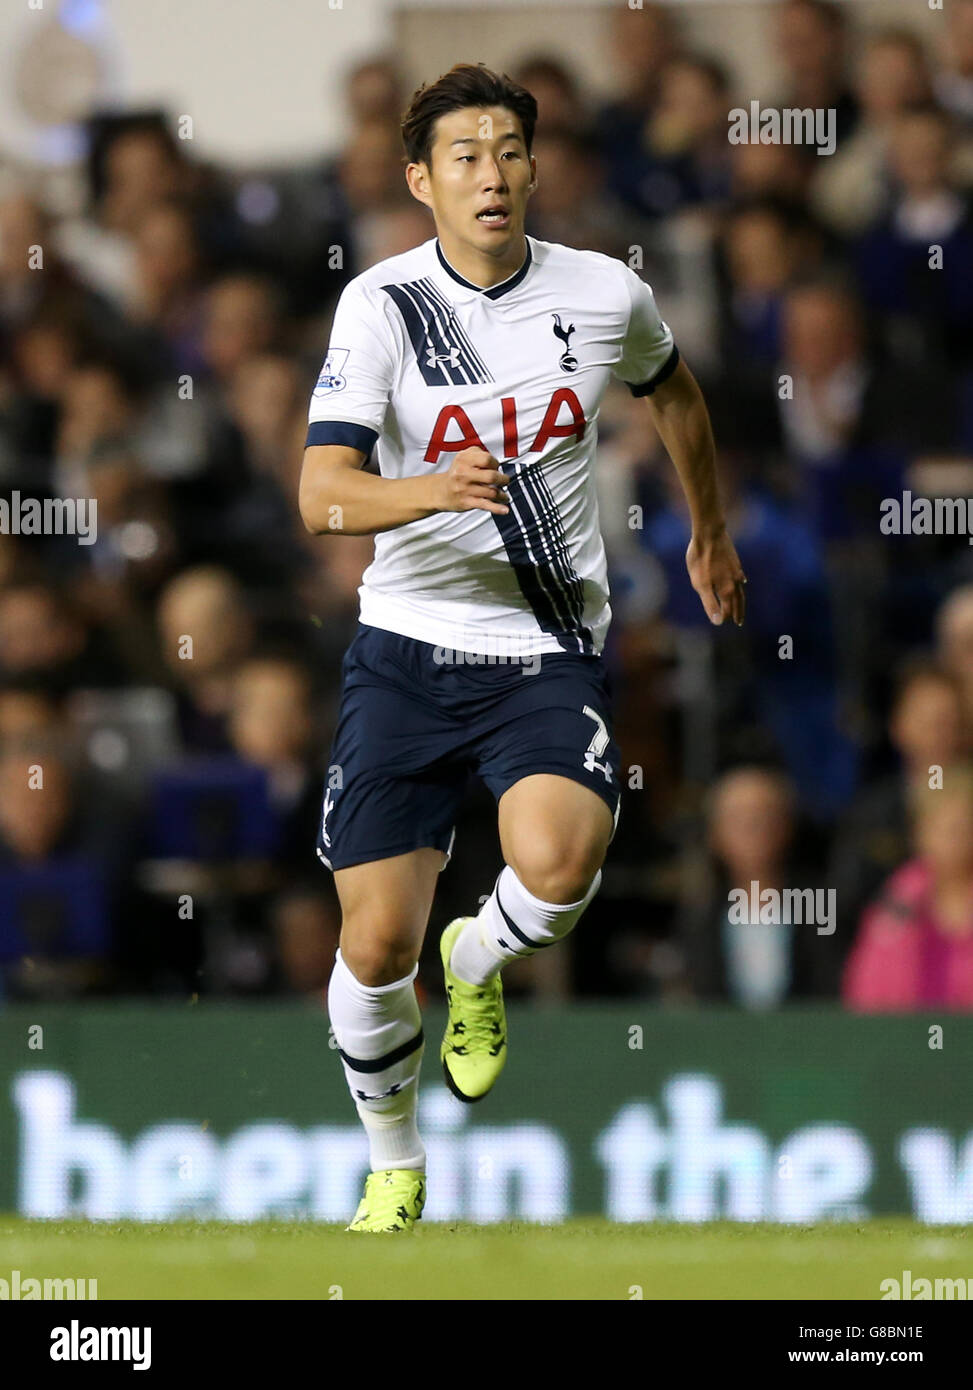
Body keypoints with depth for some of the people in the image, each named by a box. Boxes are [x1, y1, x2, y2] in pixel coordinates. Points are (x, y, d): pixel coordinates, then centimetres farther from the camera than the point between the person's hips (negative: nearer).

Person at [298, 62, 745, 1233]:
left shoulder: (606, 295, -3)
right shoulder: (382, 305, -9)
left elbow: (672, 391, 22)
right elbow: (322, 496, -18)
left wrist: (711, 537, 34)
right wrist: (432, 489, -37)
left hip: (551, 658, 0)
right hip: (406, 651, 0)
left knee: (555, 864, -29)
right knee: (376, 946, -3)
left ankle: (479, 961, 8)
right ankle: (393, 1167, 26)